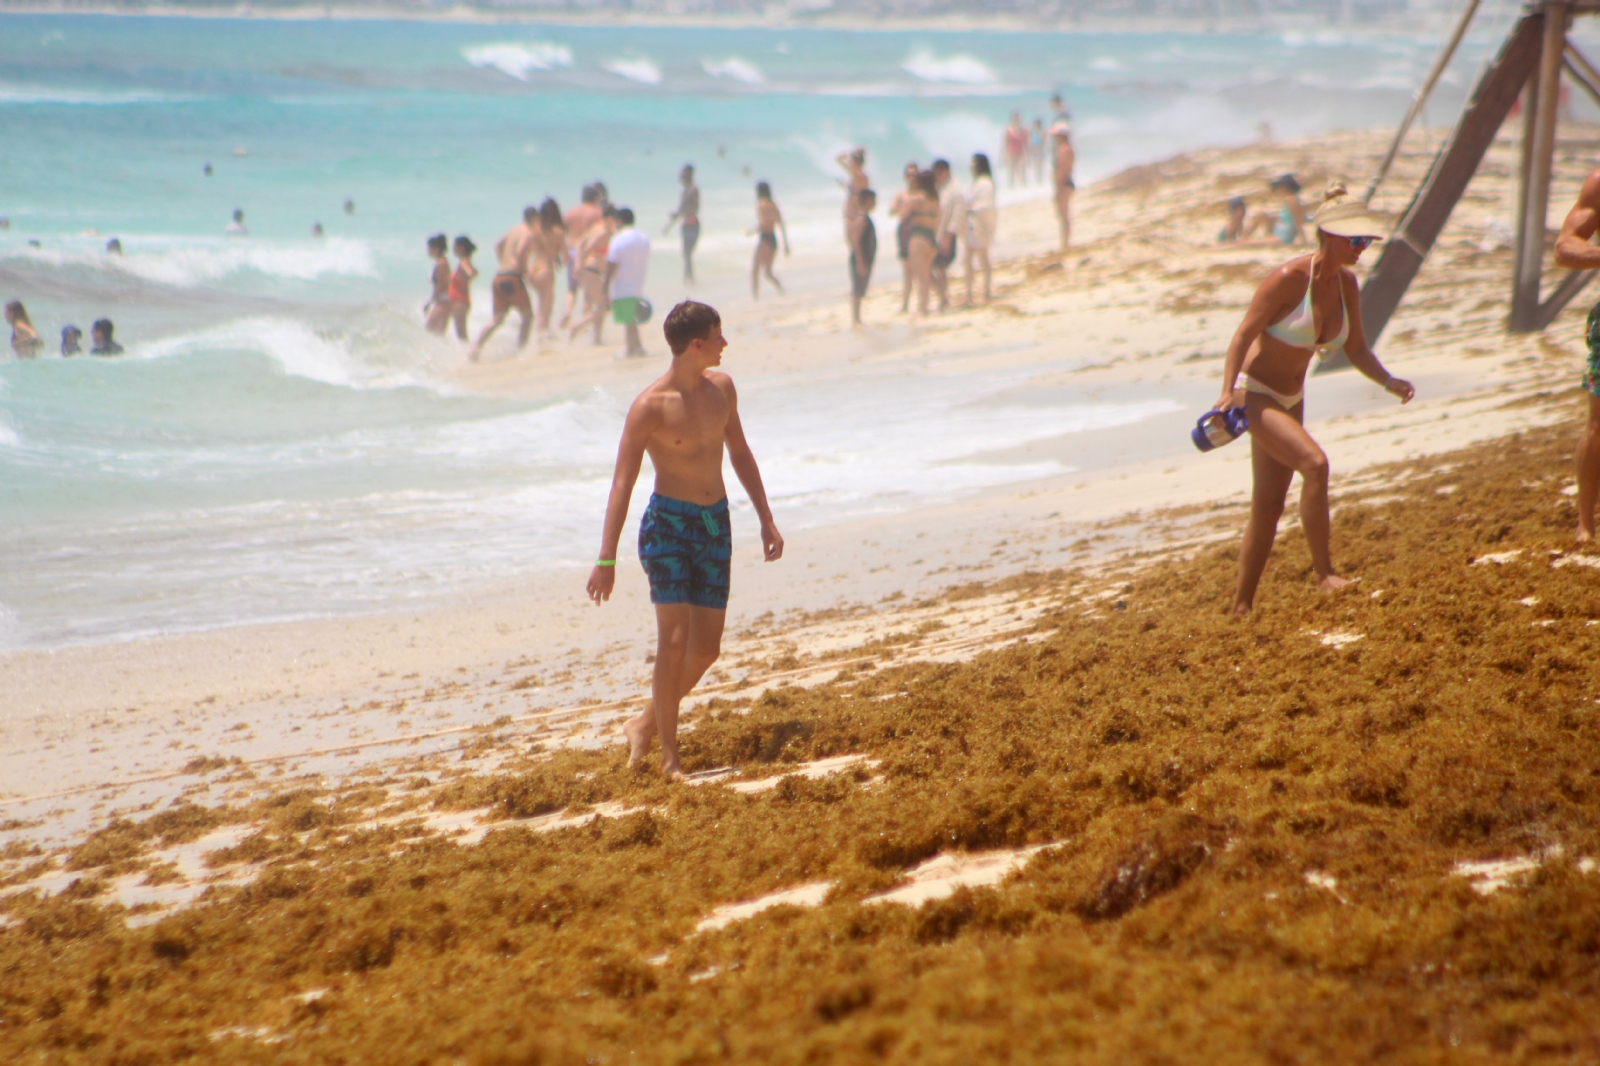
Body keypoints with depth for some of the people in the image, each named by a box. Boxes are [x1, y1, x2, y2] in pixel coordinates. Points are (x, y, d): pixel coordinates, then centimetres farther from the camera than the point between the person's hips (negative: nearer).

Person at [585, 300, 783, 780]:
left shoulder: (721, 387, 5)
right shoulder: (651, 406, -14)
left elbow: (740, 455, 19)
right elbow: (622, 483, -14)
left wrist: (766, 519, 18)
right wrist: (606, 559, -18)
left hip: (716, 525, 6)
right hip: (668, 524, -6)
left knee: (706, 648, 6)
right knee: (674, 641, -13)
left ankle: (646, 723, 25)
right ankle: (668, 755, -3)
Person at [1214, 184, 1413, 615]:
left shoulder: (1346, 282, -1)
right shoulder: (1290, 278, -22)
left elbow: (1355, 348, 8)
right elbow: (1243, 335, -19)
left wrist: (1388, 381, -9)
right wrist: (1228, 392, -30)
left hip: (1291, 399, 8)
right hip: (1255, 394, -8)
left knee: (1269, 505, 11)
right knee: (1315, 463, -26)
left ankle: (1242, 605, 20)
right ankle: (1324, 572, -18)